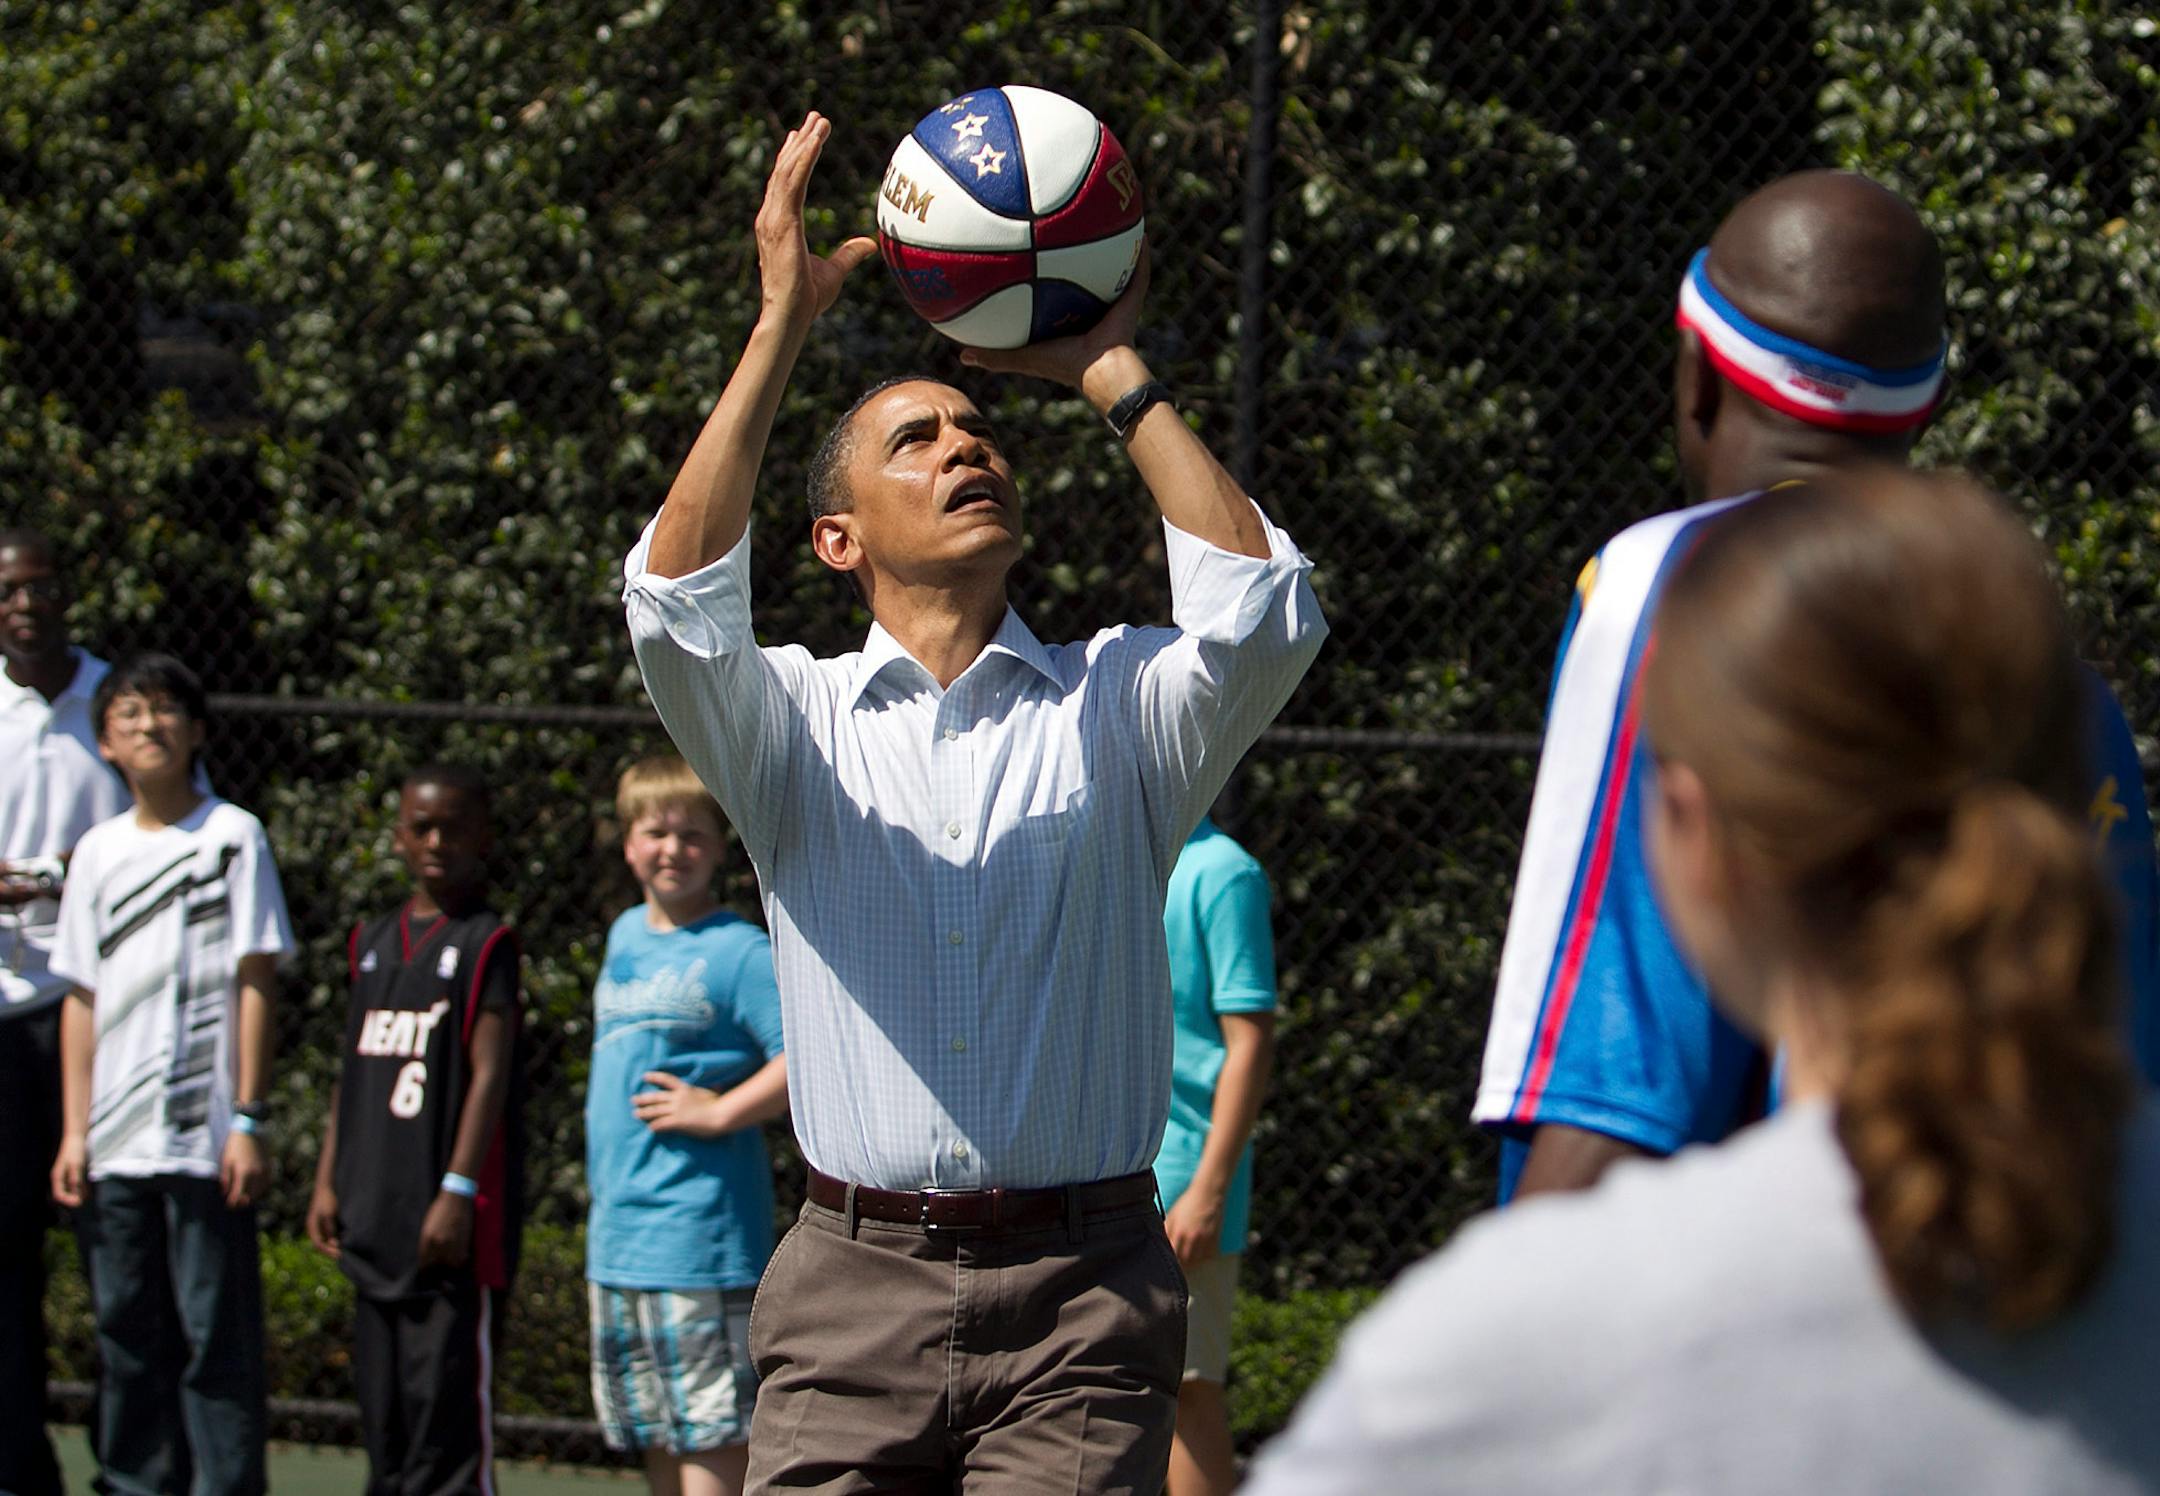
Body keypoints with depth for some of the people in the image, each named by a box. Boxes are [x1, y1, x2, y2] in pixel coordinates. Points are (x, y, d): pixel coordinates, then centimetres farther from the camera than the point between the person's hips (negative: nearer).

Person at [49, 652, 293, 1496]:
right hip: (115, 1142, 4)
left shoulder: (232, 835, 0)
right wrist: (74, 1131, 7)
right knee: (126, 1328, 7)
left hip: (205, 1140, -4)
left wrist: (248, 1121, -8)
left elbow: (256, 984, -3)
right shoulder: (98, 851, 12)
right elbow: (82, 999, 13)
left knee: (215, 1328, -5)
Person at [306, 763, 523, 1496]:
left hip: (451, 1219, -7)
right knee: (381, 1392, 11)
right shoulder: (372, 940, 15)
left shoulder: (486, 942, -5)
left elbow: (490, 1073, -11)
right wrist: (328, 1180, 13)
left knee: (448, 1387, -8)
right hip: (375, 1214, 7)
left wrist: (458, 1191, -17)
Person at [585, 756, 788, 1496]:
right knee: (653, 1436, 14)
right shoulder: (626, 936, 15)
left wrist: (721, 1111, -18)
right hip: (616, 1236, 8)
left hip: (697, 1234, -8)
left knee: (710, 1436, -8)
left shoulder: (738, 952, -9)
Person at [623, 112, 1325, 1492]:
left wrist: (1112, 373, -1)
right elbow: (679, 603, -9)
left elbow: (1261, 614, -8)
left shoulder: (1116, 706, 11)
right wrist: (784, 325, -8)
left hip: (1082, 1291, 0)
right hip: (855, 1287, 1)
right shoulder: (798, 721, 12)